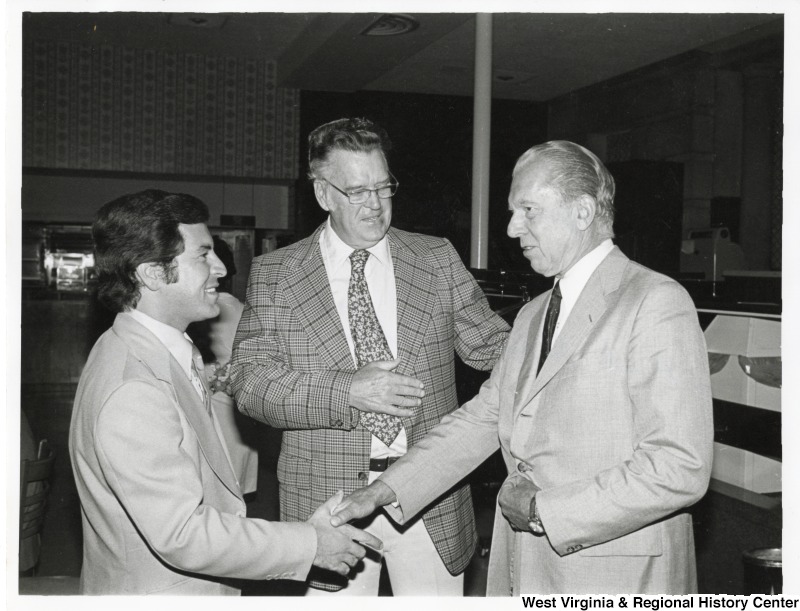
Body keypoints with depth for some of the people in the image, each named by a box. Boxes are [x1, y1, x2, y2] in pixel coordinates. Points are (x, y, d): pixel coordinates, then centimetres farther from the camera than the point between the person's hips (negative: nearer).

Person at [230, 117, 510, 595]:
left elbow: (491, 345, 6)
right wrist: (344, 392, -21)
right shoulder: (275, 274, -1)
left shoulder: (437, 259, 4)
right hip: (330, 497, -1)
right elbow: (250, 380, -8)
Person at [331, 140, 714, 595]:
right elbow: (483, 418, 12)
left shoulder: (657, 304, -12)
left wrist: (545, 510, -16)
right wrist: (384, 490, 4)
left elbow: (680, 468, -19)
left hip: (617, 579, -6)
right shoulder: (533, 316, 14)